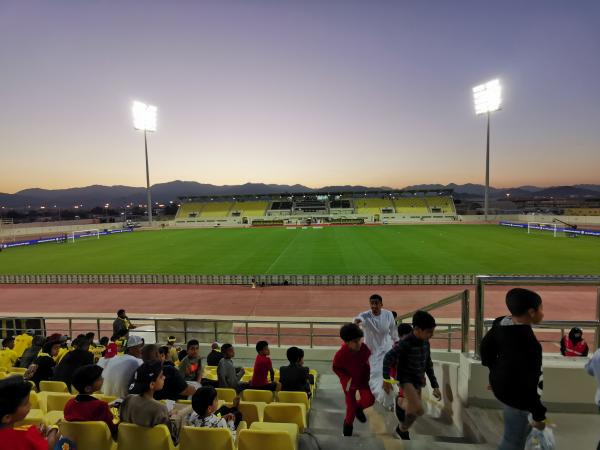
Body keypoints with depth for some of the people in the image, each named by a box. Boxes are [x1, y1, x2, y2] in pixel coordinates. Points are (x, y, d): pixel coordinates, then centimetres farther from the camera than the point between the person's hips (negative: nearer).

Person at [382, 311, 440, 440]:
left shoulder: (425, 343, -2)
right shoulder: (405, 343, -24)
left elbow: (428, 365, 9)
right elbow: (388, 358, -18)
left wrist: (435, 386, 7)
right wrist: (386, 379, -13)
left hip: (418, 381, 7)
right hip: (406, 379, -7)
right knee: (419, 409, -22)